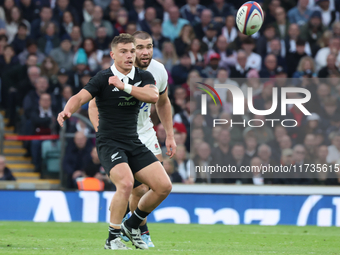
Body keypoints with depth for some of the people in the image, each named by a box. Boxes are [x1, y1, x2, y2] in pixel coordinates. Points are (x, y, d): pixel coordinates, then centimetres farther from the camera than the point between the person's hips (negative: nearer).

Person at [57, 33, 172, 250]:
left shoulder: (144, 77, 6)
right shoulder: (103, 78, -7)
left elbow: (153, 96, -13)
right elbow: (80, 98, -19)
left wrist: (124, 86, -20)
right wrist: (68, 110, -40)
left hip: (134, 143, 6)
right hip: (109, 142, -6)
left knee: (164, 186, -2)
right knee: (126, 183, -29)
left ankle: (133, 224, 20)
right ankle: (113, 238, -15)